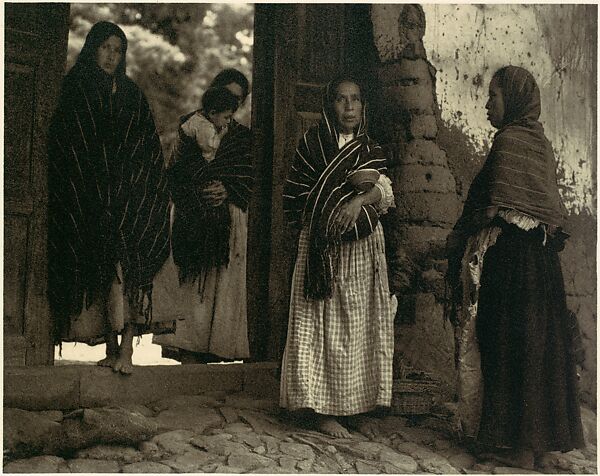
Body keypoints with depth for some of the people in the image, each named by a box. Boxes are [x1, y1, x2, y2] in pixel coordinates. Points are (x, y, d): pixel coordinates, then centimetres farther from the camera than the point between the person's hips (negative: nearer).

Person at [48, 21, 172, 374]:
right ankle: (114, 347, -4)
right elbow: (66, 149, 4)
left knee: (122, 261, -15)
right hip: (88, 196, -1)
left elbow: (148, 149, 13)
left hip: (129, 196, 1)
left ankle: (126, 346, -21)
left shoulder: (132, 95, 17)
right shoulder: (75, 91, 10)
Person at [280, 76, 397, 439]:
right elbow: (300, 196, 0)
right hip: (323, 245, -3)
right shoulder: (313, 143, 5)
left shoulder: (371, 151, 13)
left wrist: (360, 200, -26)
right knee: (325, 324, -4)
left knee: (362, 326, 4)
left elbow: (385, 191, -4)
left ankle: (358, 407, 11)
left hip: (363, 247, 4)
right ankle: (322, 409, -1)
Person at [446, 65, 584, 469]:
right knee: (538, 341, 13)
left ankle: (517, 442, 4)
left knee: (509, 343, -2)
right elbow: (553, 209, 14)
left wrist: (463, 236, -4)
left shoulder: (509, 140, -14)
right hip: (541, 258, 9)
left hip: (509, 257, -9)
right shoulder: (541, 143, 13)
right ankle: (541, 431, 22)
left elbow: (497, 208, -17)